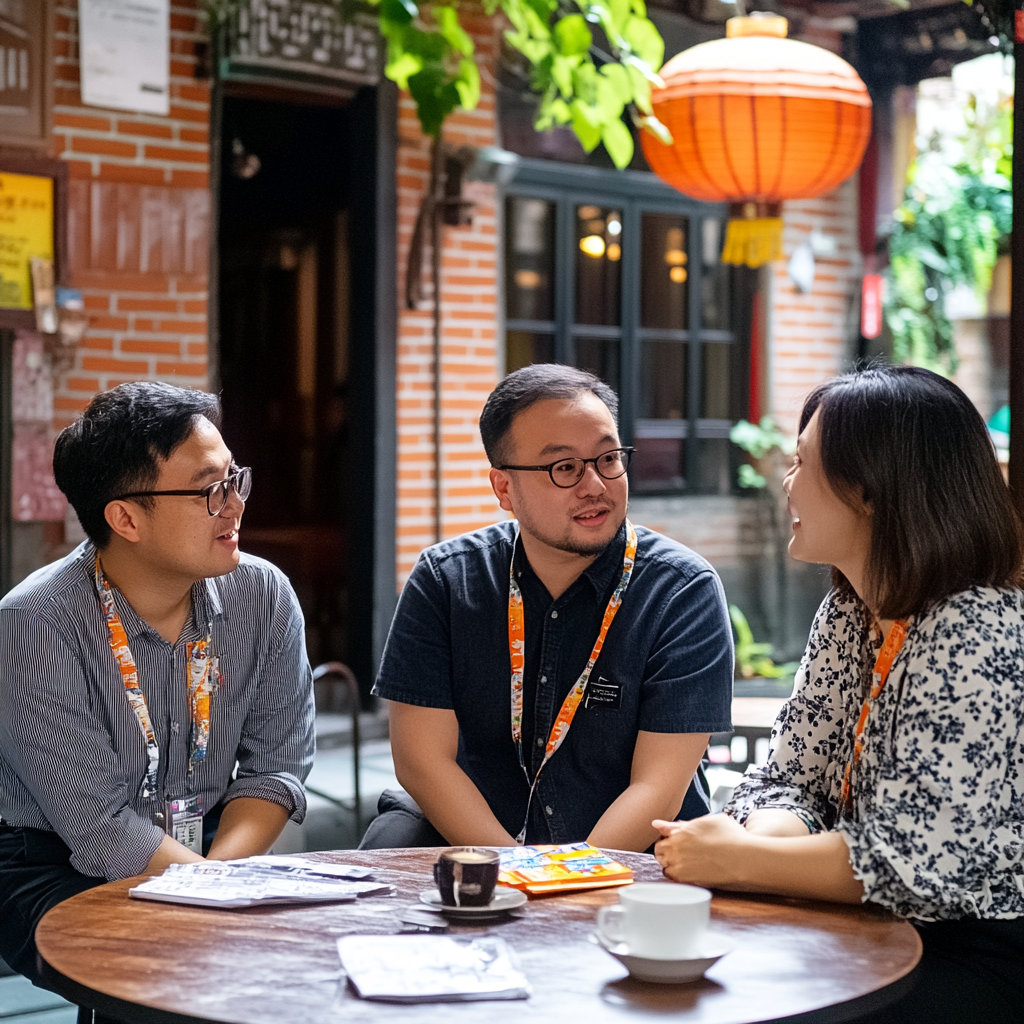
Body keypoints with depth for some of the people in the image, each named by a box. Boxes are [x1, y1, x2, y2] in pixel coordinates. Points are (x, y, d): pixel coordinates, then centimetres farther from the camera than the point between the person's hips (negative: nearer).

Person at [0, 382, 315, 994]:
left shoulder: (264, 597, -3)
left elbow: (276, 765, 1)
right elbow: (100, 831, -20)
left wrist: (221, 870, -17)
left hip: (214, 854, 5)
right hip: (60, 869, -4)